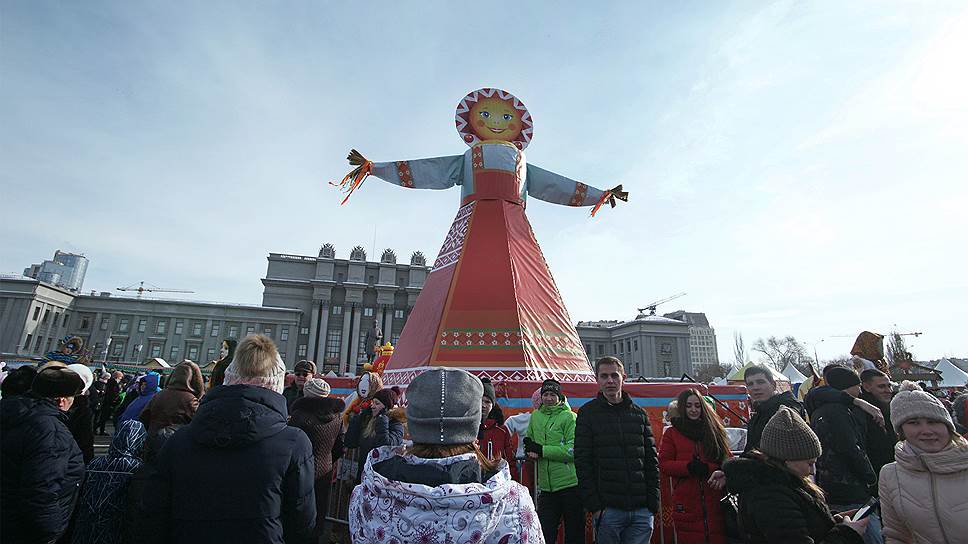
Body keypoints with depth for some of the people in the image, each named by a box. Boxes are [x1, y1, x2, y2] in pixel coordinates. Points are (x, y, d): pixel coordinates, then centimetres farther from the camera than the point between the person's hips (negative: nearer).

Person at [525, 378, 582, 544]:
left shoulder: (570, 417, -8)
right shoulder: (535, 416, 9)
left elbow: (573, 450, -17)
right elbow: (529, 440, 20)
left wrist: (541, 450, -17)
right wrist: (530, 450, -4)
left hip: (570, 485, -4)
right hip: (546, 486, 4)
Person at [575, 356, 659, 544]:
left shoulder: (639, 413, 8)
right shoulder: (588, 413, -2)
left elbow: (651, 460, 9)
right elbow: (582, 462, -6)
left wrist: (653, 502, 2)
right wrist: (594, 506, -10)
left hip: (642, 511, 3)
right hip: (608, 509, -3)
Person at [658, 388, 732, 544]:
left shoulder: (714, 430, 12)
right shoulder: (671, 433, 5)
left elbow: (728, 459, 8)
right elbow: (663, 465, -1)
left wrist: (723, 472, -14)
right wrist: (689, 467, -15)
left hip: (715, 503, 2)